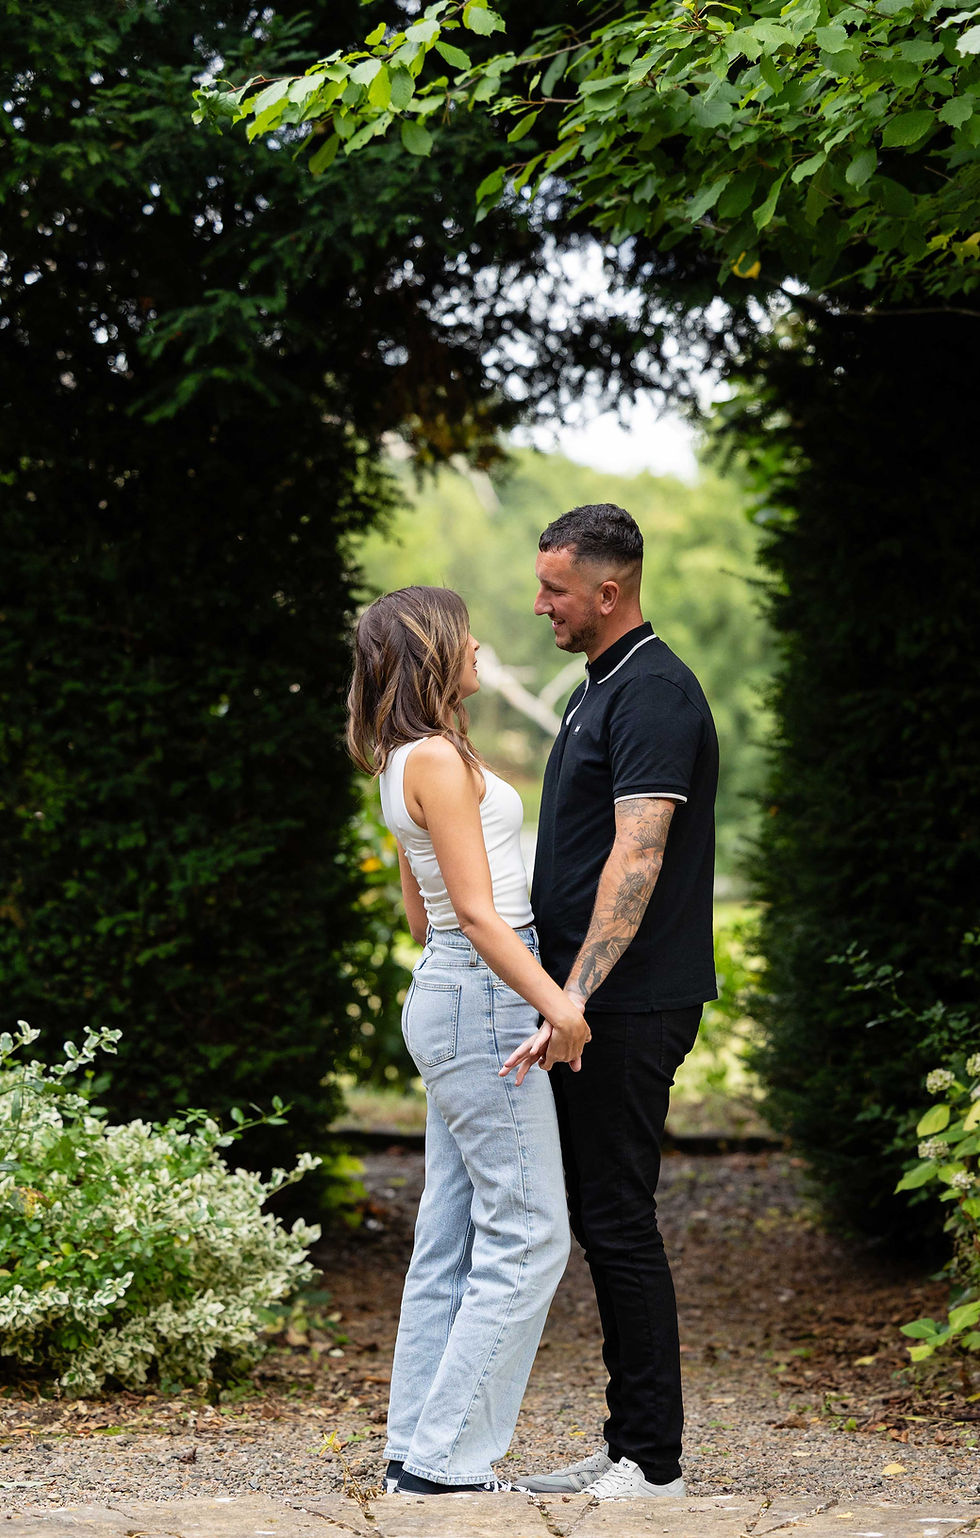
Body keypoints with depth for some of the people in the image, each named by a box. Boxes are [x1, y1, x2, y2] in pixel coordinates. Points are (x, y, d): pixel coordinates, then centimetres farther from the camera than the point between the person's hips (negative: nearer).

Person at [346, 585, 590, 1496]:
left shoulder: (405, 764, 15)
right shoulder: (439, 761, -15)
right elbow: (477, 910, -19)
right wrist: (556, 1002, -20)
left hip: (446, 994, 10)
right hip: (482, 1001, -10)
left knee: (453, 1240, 11)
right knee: (527, 1239, -7)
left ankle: (416, 1451, 14)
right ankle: (445, 1461, -5)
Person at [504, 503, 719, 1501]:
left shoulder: (654, 695, -16)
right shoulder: (600, 690, 17)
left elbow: (637, 861, -25)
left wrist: (576, 995, -30)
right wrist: (563, 997, 23)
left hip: (628, 1008, -10)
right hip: (590, 1006, 10)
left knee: (616, 1221, -7)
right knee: (597, 1219, 12)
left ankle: (653, 1458, 0)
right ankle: (631, 1445, 18)